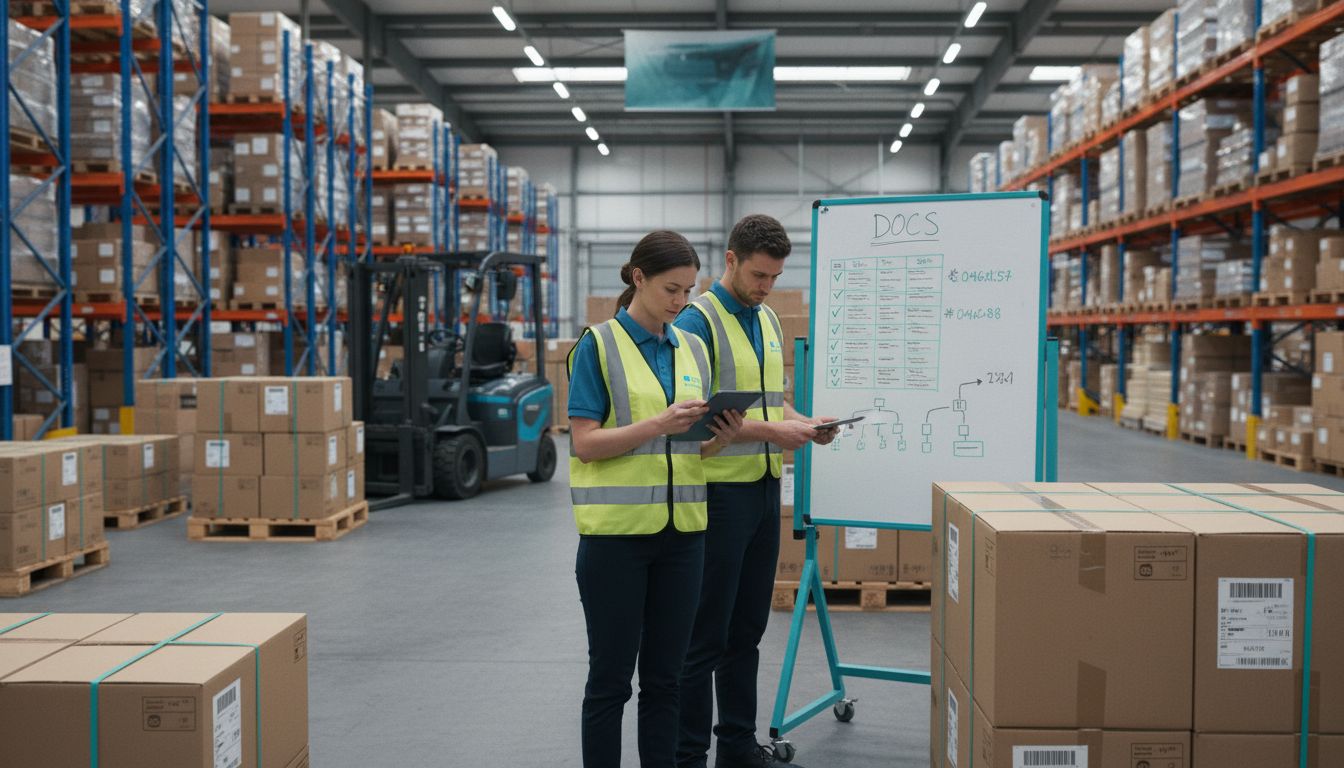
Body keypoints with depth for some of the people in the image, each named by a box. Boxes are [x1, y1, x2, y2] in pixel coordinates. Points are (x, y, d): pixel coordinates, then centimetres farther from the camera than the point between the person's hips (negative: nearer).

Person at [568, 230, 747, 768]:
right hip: (616, 532, -5)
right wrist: (658, 424, -23)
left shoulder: (693, 349, 11)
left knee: (664, 677, 11)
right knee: (611, 677, 4)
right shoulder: (598, 344, -6)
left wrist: (722, 437, -8)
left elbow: (694, 446, 14)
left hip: (681, 531, 5)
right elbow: (585, 442, -11)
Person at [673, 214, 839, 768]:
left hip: (764, 489, 8)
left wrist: (802, 422, 1)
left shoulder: (768, 320, 14)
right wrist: (770, 430, -23)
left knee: (747, 629, 15)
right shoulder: (699, 321, -12)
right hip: (719, 490, -8)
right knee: (705, 636, -1)